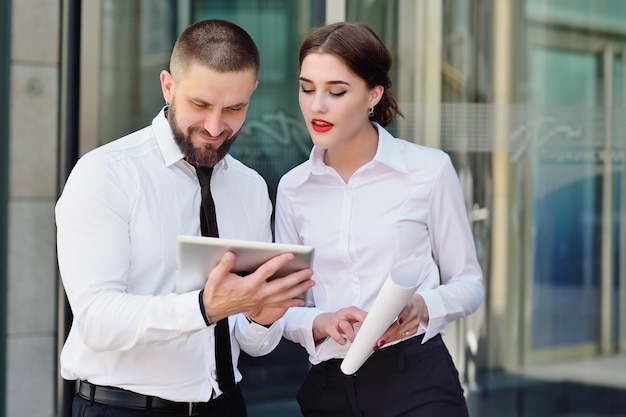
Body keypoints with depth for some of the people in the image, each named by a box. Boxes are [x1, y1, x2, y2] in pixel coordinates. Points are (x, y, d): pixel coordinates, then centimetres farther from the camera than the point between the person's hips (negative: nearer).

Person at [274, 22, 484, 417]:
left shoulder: (429, 169, -4)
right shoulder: (292, 188, 5)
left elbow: (468, 283, 2)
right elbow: (286, 305, 8)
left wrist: (423, 308, -17)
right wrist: (321, 322, -13)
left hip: (417, 379, -3)